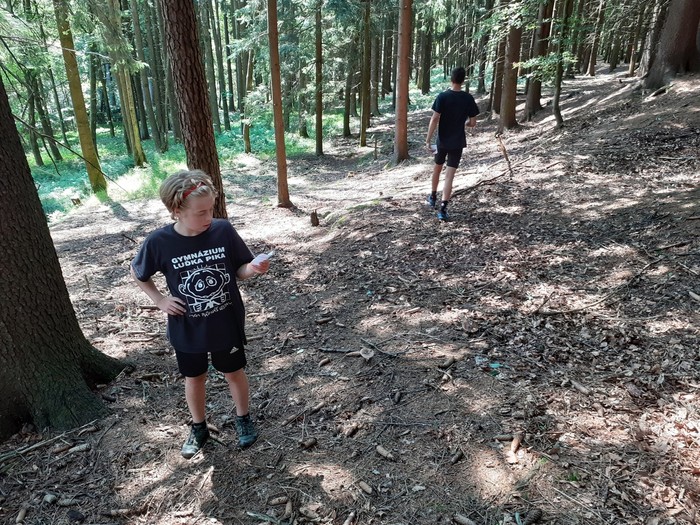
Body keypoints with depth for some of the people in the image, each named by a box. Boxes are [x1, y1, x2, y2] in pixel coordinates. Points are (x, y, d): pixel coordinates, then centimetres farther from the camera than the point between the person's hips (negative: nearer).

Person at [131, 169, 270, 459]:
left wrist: (254, 268, -26)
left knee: (234, 373, 18)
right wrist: (159, 300, -5)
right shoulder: (159, 242, -18)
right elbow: (137, 272, 3)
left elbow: (239, 271, -5)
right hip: (187, 330, 0)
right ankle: (199, 429, 45)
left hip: (227, 324, 0)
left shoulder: (223, 230, -17)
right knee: (194, 379, 21)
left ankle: (243, 419, 44)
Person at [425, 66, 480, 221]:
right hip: (457, 143, 0)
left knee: (437, 168, 22)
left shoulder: (442, 97, -9)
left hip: (442, 141, 0)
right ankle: (443, 208, -10)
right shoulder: (468, 98, -5)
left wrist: (428, 140, -10)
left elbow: (434, 119, -15)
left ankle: (433, 197, 39)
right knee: (449, 175, -2)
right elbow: (473, 123, -1)